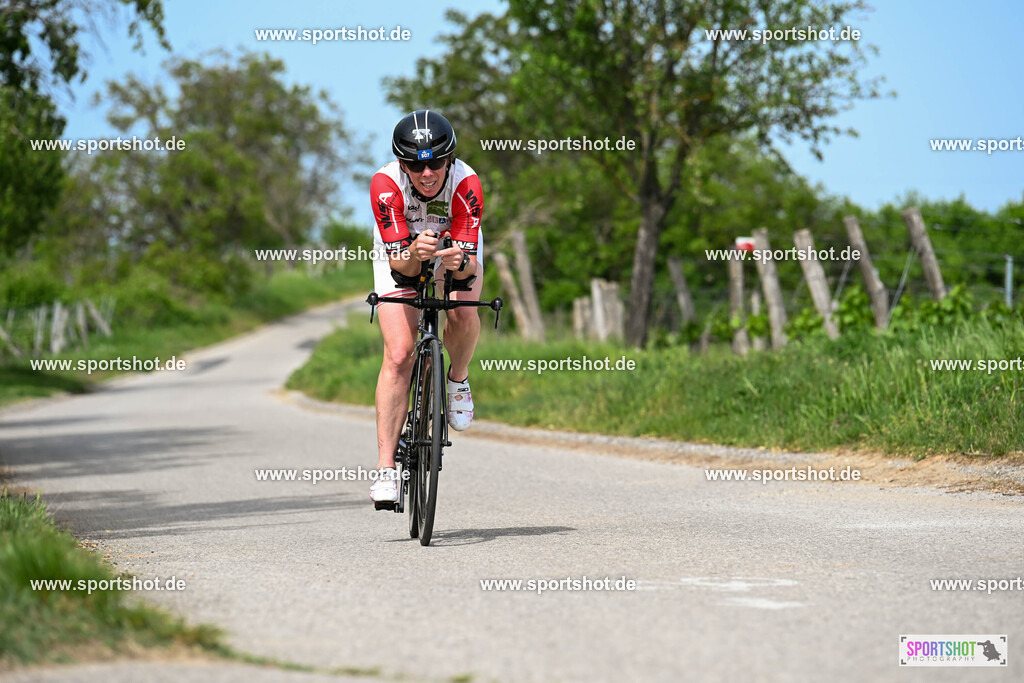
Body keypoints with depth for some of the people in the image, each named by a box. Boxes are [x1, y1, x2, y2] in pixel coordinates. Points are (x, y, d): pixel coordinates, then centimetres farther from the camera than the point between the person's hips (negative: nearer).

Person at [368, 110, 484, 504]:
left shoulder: (466, 183, -34)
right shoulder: (385, 185, -34)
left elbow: (469, 260, -33)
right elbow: (398, 261, -35)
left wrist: (457, 262, -56)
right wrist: (415, 254, -56)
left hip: (457, 247, 1)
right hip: (400, 252, 0)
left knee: (463, 315, -31)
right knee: (399, 355, -14)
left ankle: (458, 380, 3)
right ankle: (385, 468, -13)